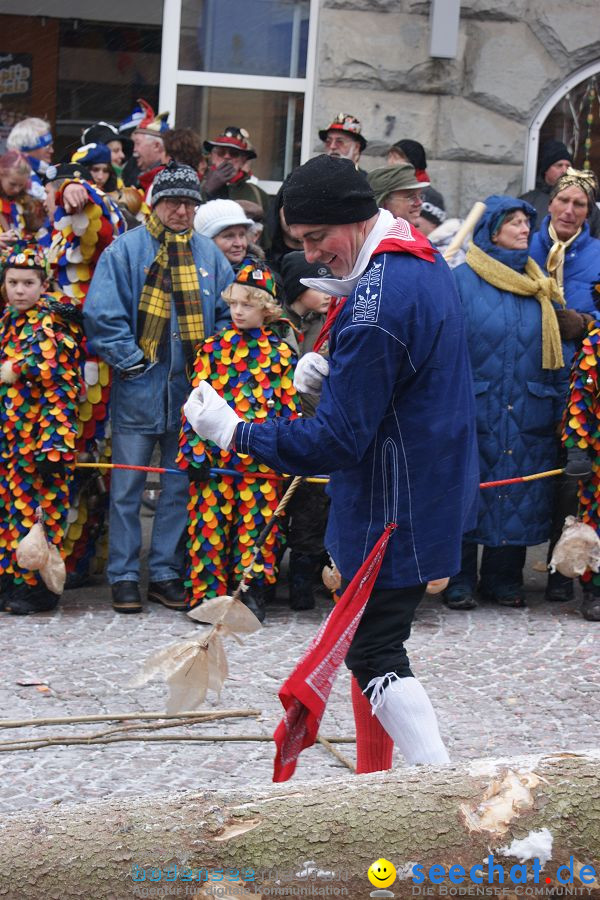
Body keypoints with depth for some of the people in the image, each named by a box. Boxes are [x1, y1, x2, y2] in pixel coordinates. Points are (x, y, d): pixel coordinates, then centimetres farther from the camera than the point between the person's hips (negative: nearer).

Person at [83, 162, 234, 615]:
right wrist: (129, 359, -12)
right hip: (138, 388, -3)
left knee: (181, 485, 8)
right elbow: (102, 313, -7)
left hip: (191, 390, 3)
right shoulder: (126, 248, -2)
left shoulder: (208, 254, 9)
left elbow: (229, 313, 12)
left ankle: (166, 573, 18)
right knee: (127, 487, 2)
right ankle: (124, 576, 10)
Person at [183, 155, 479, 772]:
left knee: (374, 655, -5)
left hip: (394, 508, -10)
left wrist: (234, 433, -18)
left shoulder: (377, 304, -27)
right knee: (372, 641, 18)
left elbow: (338, 440, -25)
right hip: (431, 484, 10)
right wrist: (333, 368, 4)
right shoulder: (421, 259, 5)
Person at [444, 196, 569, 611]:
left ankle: (504, 578, 19)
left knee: (519, 497, 7)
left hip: (527, 417, 4)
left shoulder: (538, 285, 11)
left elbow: (555, 349, 13)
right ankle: (459, 581, 10)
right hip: (474, 415, -4)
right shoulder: (462, 280, -3)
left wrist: (557, 404, 7)